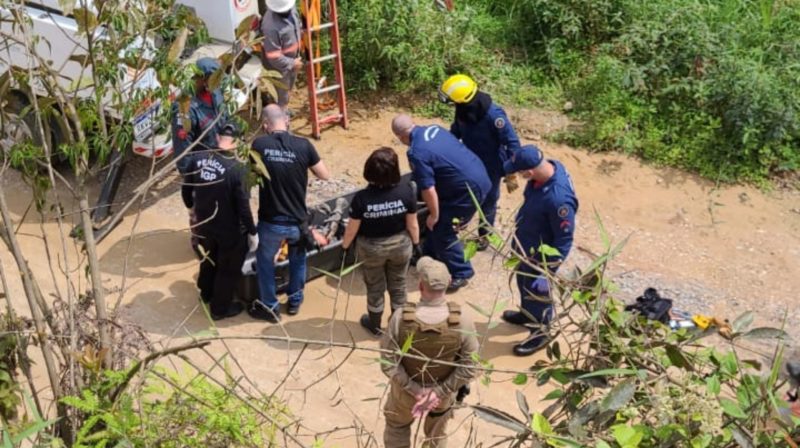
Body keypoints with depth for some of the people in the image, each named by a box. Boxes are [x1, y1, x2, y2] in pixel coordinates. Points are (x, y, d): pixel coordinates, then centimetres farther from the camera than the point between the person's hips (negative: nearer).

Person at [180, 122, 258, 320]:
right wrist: (252, 232, -8)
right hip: (230, 230, -5)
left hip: (204, 225, 5)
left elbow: (186, 190, 2)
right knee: (229, 269, 18)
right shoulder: (237, 169, -28)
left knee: (209, 259, 31)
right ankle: (220, 308, 34)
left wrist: (193, 206, 23)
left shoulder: (197, 158, -12)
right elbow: (243, 207, -23)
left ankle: (206, 293, 54)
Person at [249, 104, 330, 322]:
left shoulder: (259, 145, -13)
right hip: (297, 221, 1)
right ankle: (295, 301, 41)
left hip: (270, 222, -1)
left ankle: (270, 307, 34)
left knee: (265, 262, 23)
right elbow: (325, 175, -2)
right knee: (298, 259, 28)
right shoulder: (303, 145, -13)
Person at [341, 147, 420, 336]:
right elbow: (412, 223, -11)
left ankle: (375, 324, 44)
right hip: (401, 245, 1)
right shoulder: (406, 191, -23)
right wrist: (416, 242, 8)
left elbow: (352, 228, -14)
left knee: (375, 287, 22)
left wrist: (345, 245, 6)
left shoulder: (362, 198, -27)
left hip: (371, 248, -1)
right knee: (398, 285, 24)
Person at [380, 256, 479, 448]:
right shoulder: (462, 322, -30)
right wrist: (438, 392, -18)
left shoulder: (401, 317, -32)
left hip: (406, 389, -1)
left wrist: (415, 390, -17)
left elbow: (388, 362, -24)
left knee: (397, 426, 31)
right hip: (444, 391, 1)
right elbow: (469, 367, -22)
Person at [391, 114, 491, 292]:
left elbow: (429, 191, -21)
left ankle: (461, 274, 18)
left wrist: (434, 214, -4)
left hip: (469, 189, -10)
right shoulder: (434, 128, 6)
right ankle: (430, 256, 42)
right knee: (440, 223, 24)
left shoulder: (417, 153, -21)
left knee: (443, 231, 5)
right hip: (479, 176, 10)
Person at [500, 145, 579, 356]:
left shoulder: (558, 199, -42)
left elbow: (564, 242, -29)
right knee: (523, 281, 31)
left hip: (540, 254, -8)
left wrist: (547, 273, -25)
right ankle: (528, 314, 57)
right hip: (527, 245, 8)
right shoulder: (550, 166, -16)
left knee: (537, 290, 17)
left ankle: (541, 331, 42)